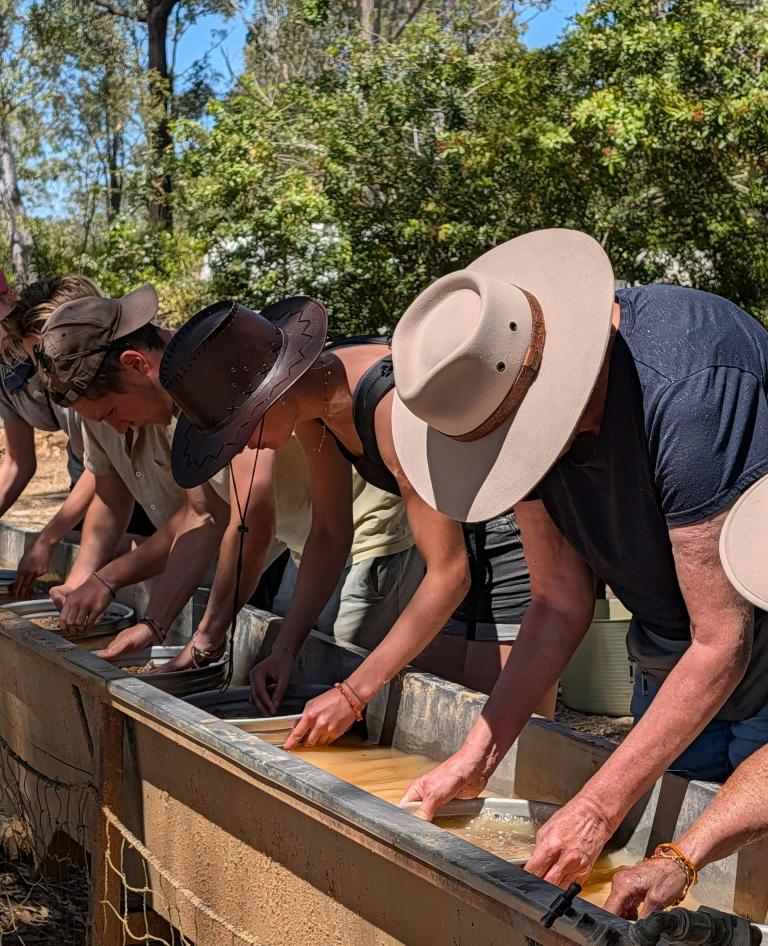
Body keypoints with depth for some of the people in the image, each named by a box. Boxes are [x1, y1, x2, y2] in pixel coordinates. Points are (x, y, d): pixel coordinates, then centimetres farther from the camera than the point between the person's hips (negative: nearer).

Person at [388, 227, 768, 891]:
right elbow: (561, 606, -4)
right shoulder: (505, 394, -12)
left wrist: (599, 809, -27)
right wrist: (476, 758, -11)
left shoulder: (688, 387, -35)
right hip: (667, 678, 6)